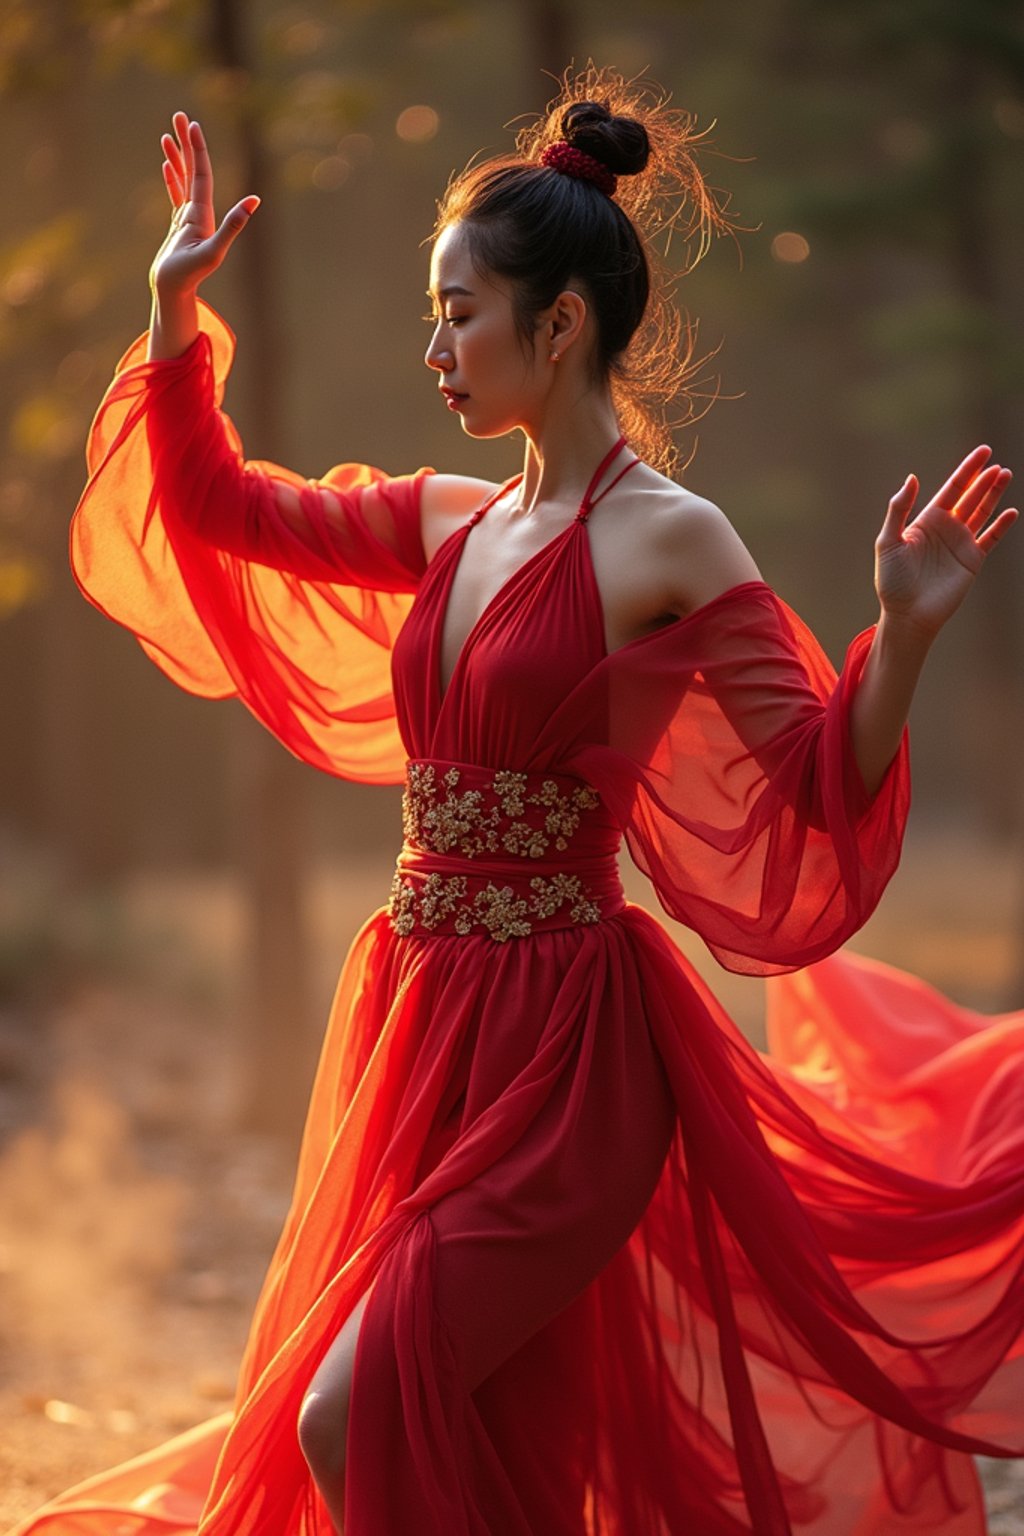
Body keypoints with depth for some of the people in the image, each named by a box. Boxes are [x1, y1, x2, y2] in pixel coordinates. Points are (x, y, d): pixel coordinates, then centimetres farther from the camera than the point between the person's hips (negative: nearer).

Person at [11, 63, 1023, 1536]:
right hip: (425, 1021, 7)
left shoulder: (672, 543, -11)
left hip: (563, 1042, -7)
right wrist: (176, 310, 15)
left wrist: (904, 633, -26)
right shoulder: (452, 522, 9)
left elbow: (820, 788, -11)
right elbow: (220, 506, 20)